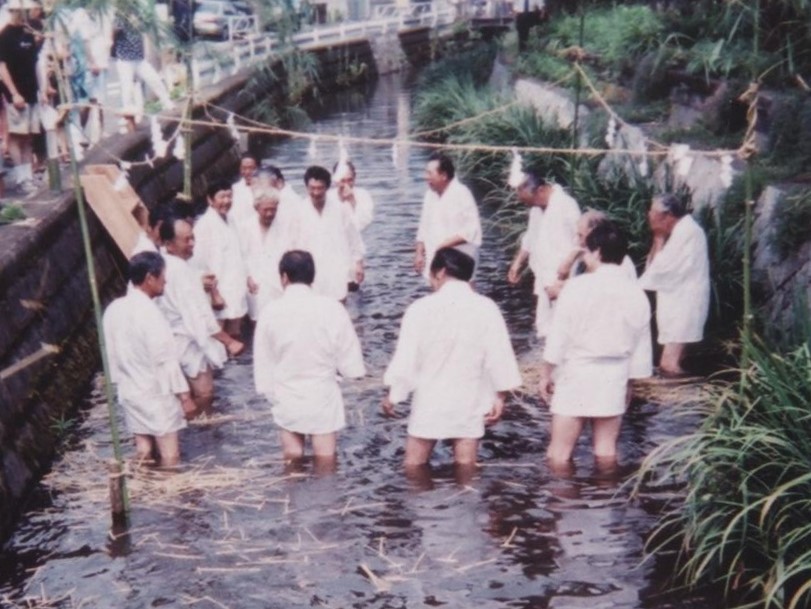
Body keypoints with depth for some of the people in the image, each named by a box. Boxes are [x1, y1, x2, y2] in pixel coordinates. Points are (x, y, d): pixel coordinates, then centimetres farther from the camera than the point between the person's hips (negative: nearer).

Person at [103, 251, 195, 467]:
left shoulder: (114, 309, 1)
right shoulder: (149, 312, -22)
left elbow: (111, 353, 9)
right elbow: (166, 360, -21)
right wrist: (184, 395, -14)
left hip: (130, 392, 8)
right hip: (157, 394, -8)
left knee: (143, 452, 16)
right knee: (169, 456, 4)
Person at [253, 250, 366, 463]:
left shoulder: (270, 311, -10)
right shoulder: (332, 308, -14)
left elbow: (263, 362, 0)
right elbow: (350, 359, -9)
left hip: (287, 401, 1)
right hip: (323, 397, -1)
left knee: (293, 460, 16)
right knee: (325, 460, 10)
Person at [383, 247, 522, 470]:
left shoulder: (421, 308, -10)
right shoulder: (487, 308, -6)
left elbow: (406, 357, -7)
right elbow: (499, 357, -4)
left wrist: (393, 395, 6)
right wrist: (500, 397, 8)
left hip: (430, 402, -1)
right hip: (468, 403, 1)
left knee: (414, 466, 12)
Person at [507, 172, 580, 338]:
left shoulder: (566, 207, -20)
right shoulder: (537, 206, 8)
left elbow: (572, 250, -22)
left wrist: (561, 282, -22)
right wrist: (517, 262, 18)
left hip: (560, 283, -8)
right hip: (544, 280, 8)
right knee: (544, 326, 14)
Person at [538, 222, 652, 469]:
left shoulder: (578, 286, -12)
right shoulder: (636, 293, 3)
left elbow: (558, 335, -10)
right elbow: (641, 344, 9)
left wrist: (546, 373, 0)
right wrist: (631, 383, 20)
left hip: (577, 374, -5)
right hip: (614, 377, 5)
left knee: (560, 449, 3)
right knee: (607, 447, 14)